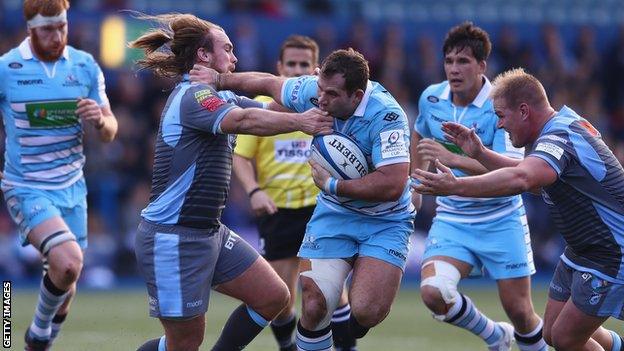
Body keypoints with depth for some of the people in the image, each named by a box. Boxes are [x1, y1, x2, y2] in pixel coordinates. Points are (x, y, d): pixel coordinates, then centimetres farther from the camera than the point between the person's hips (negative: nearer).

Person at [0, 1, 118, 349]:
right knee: (68, 261, -26)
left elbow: (109, 132, 3)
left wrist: (100, 120, -19)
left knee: (66, 284, 11)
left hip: (71, 188, 5)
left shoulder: (85, 66, 0)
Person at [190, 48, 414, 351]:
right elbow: (270, 84, 11)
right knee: (314, 306, -13)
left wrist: (332, 186, -23)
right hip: (333, 212, 4)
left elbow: (392, 185, -33)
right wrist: (219, 80, 15)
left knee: (367, 311, -21)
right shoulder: (313, 91, -10)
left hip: (384, 221, -4)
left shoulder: (386, 115, -28)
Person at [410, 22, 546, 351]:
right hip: (451, 218, 3)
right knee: (433, 291, -20)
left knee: (519, 312, -1)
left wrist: (453, 159, -39)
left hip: (501, 221, -3)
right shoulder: (431, 98, -3)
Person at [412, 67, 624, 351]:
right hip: (581, 253, 10)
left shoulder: (560, 139, -27)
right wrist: (480, 154, 10)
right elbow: (531, 180, 21)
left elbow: (520, 179, -48)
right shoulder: (565, 122, 5)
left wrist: (456, 186, -55)